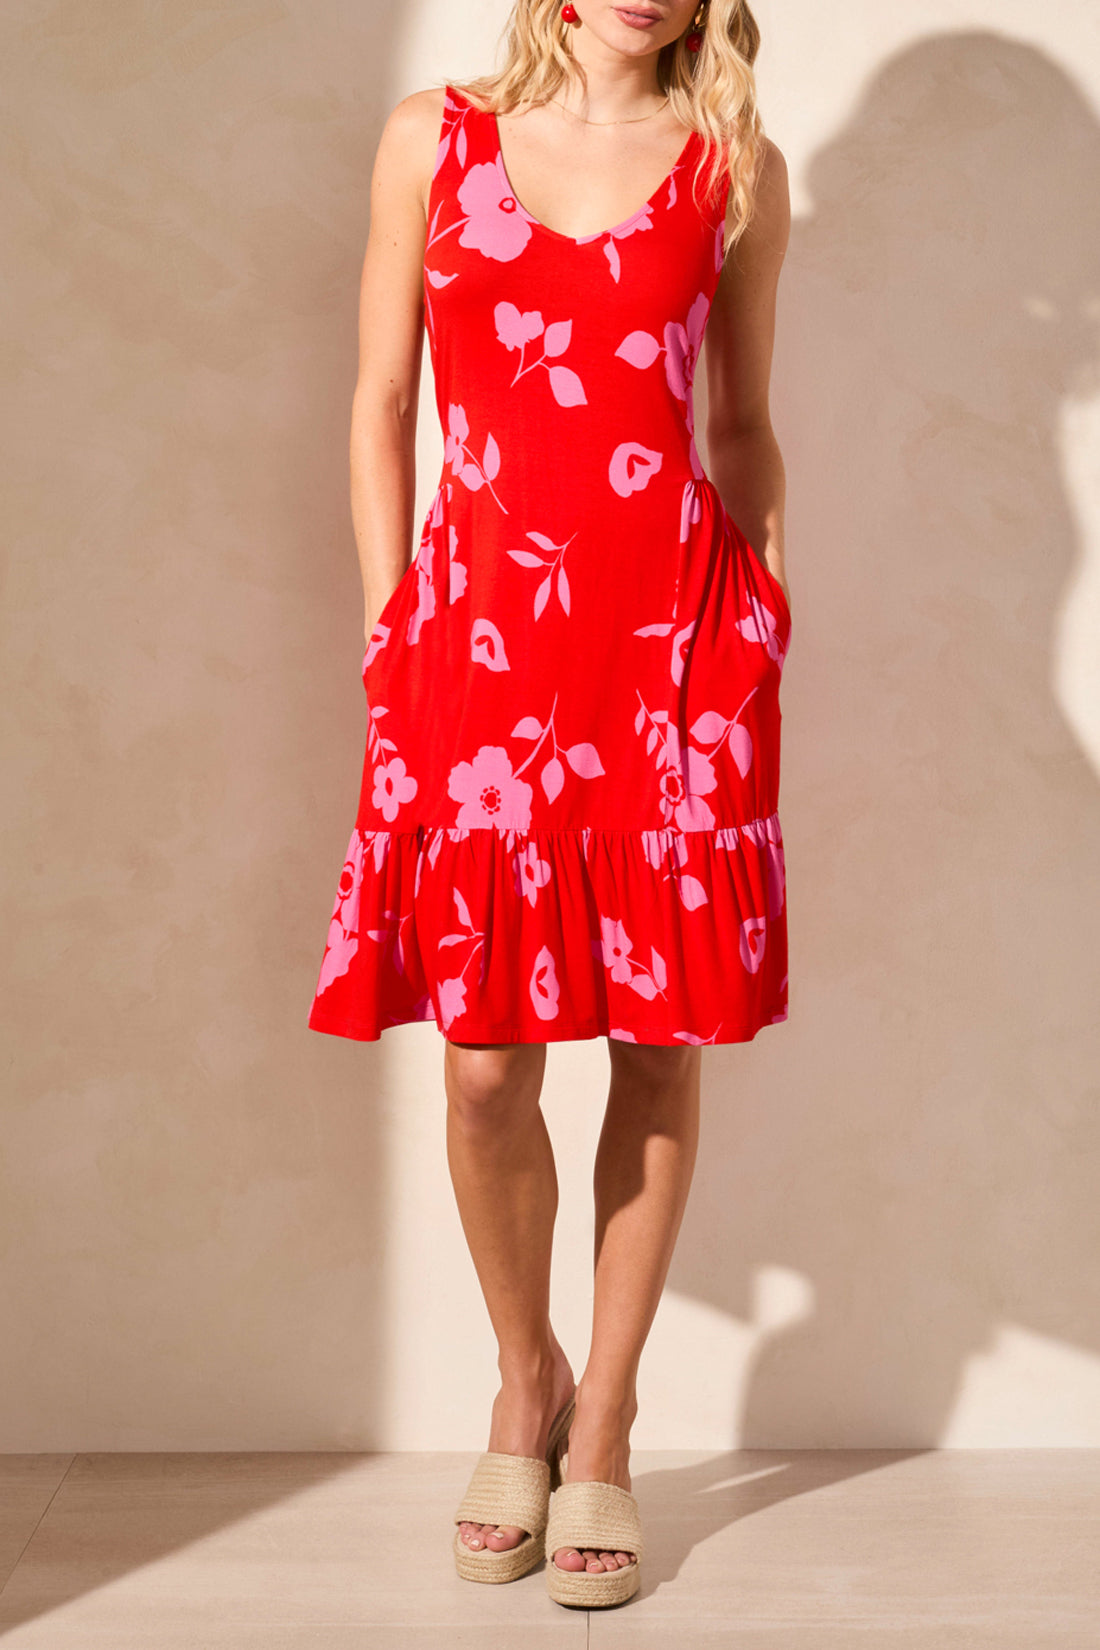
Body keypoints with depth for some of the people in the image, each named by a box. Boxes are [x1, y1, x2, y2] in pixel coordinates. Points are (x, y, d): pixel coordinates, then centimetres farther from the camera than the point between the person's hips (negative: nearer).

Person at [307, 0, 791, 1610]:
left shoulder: (734, 168, 10)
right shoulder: (433, 138, 9)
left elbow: (744, 427, 14)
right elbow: (381, 404, 10)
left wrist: (760, 622, 6)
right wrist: (390, 620, 3)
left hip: (675, 638, 1)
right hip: (484, 632, 0)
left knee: (661, 1043, 3)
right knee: (484, 1065, -1)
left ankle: (604, 1428, 20)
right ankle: (524, 1381, 26)